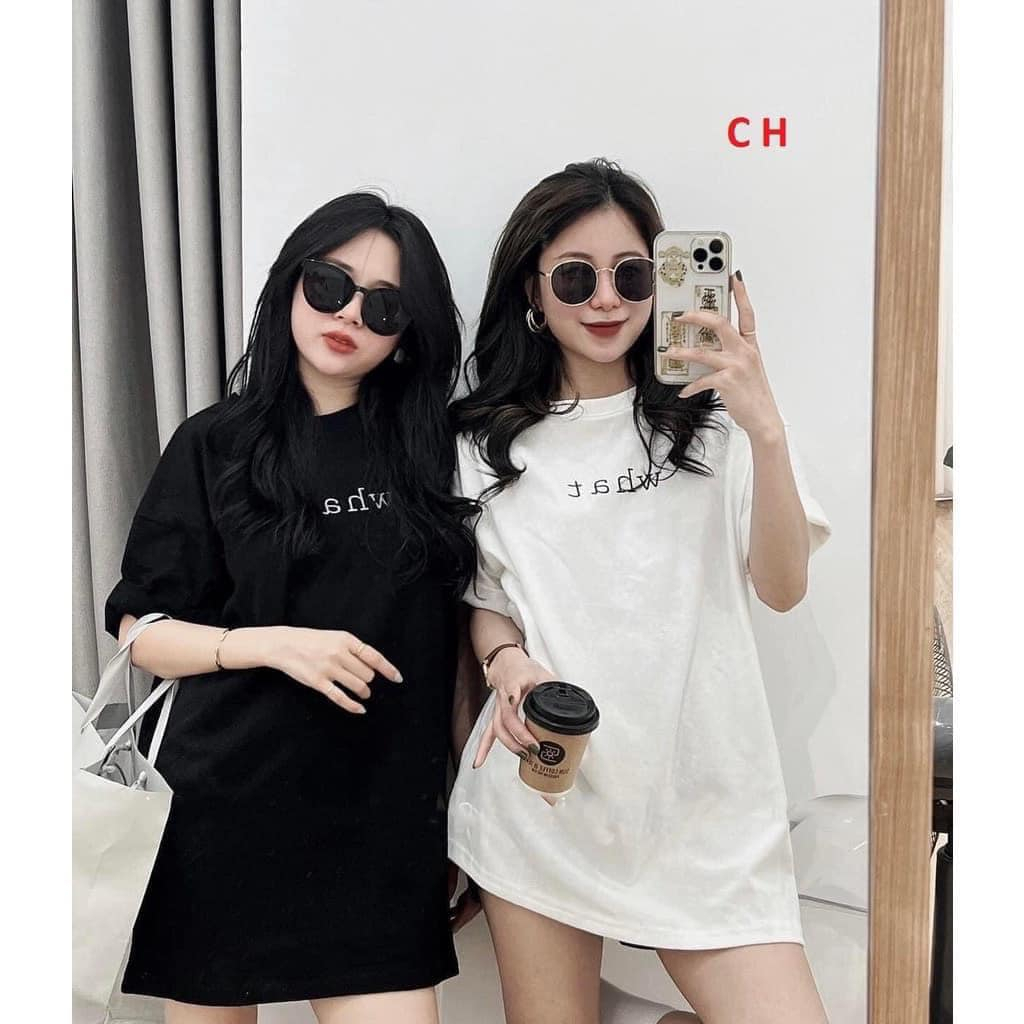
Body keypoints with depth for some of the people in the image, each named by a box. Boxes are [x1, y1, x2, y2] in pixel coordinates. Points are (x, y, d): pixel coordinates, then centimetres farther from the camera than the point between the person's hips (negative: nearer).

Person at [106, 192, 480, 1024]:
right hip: (229, 802, 0)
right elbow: (142, 630, -1)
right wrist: (276, 644, -16)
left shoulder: (433, 446, 3)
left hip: (383, 814, 1)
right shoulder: (217, 444, -1)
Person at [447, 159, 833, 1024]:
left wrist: (765, 430, -21)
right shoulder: (487, 440, 4)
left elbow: (782, 587, -8)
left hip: (704, 799, -1)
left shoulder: (711, 417, 0)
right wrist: (507, 661, -9)